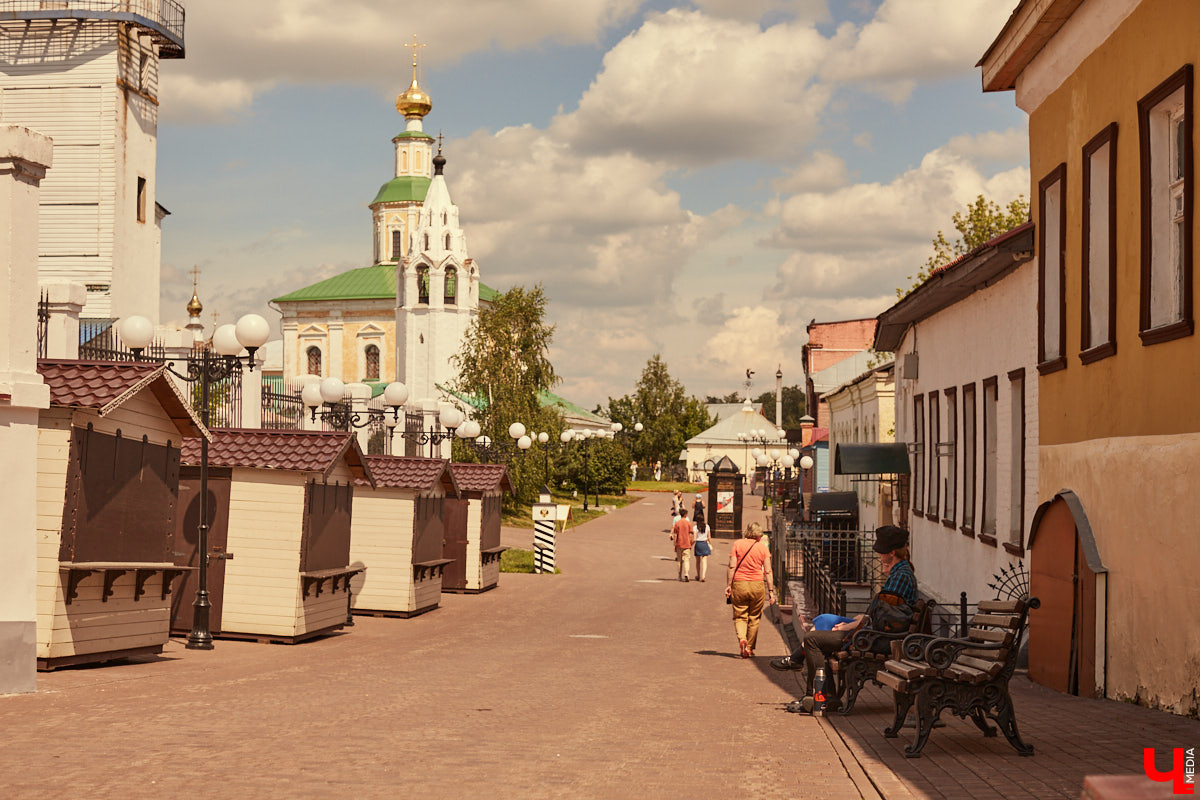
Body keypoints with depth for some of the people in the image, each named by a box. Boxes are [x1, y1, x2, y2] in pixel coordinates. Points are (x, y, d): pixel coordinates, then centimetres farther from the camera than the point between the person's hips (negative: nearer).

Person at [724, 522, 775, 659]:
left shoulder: (737, 544, 1)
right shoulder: (763, 547, 1)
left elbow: (732, 567, -4)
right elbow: (767, 571, 0)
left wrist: (729, 585, 0)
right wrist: (771, 590, 4)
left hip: (739, 584, 0)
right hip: (757, 585, 0)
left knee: (739, 616, 7)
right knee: (754, 618, 13)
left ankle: (741, 637, -20)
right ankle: (749, 647, 16)